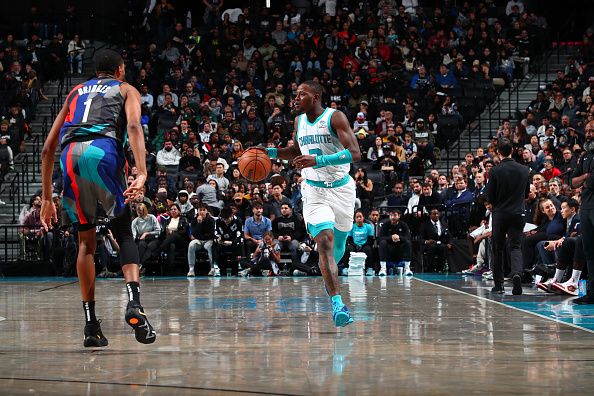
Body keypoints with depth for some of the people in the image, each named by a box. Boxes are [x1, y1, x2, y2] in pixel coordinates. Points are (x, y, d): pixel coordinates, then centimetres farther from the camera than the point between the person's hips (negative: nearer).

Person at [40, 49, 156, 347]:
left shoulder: (75, 93, 36)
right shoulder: (126, 90, 25)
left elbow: (48, 148, 30)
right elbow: (133, 126, 1)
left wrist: (47, 198, 33)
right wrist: (141, 174, -12)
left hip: (70, 155, 3)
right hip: (104, 150, -3)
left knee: (86, 241, 15)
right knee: (124, 233, 8)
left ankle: (91, 324, 8)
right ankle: (134, 302, -17)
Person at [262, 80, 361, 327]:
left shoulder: (335, 117, -12)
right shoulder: (299, 121, 6)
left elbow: (355, 154, -22)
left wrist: (318, 161, -32)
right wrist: (271, 152, 9)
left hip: (341, 188, -2)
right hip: (314, 191, 2)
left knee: (338, 243, 14)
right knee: (325, 242, -18)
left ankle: (330, 274, 49)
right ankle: (337, 304, -25)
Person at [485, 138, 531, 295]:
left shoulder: (495, 171, -10)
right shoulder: (524, 170, 0)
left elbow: (489, 197, -6)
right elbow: (527, 194, 12)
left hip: (500, 214, -1)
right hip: (518, 213, 1)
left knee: (498, 248, 11)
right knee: (515, 246, 2)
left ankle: (498, 284, 15)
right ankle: (516, 273, -26)